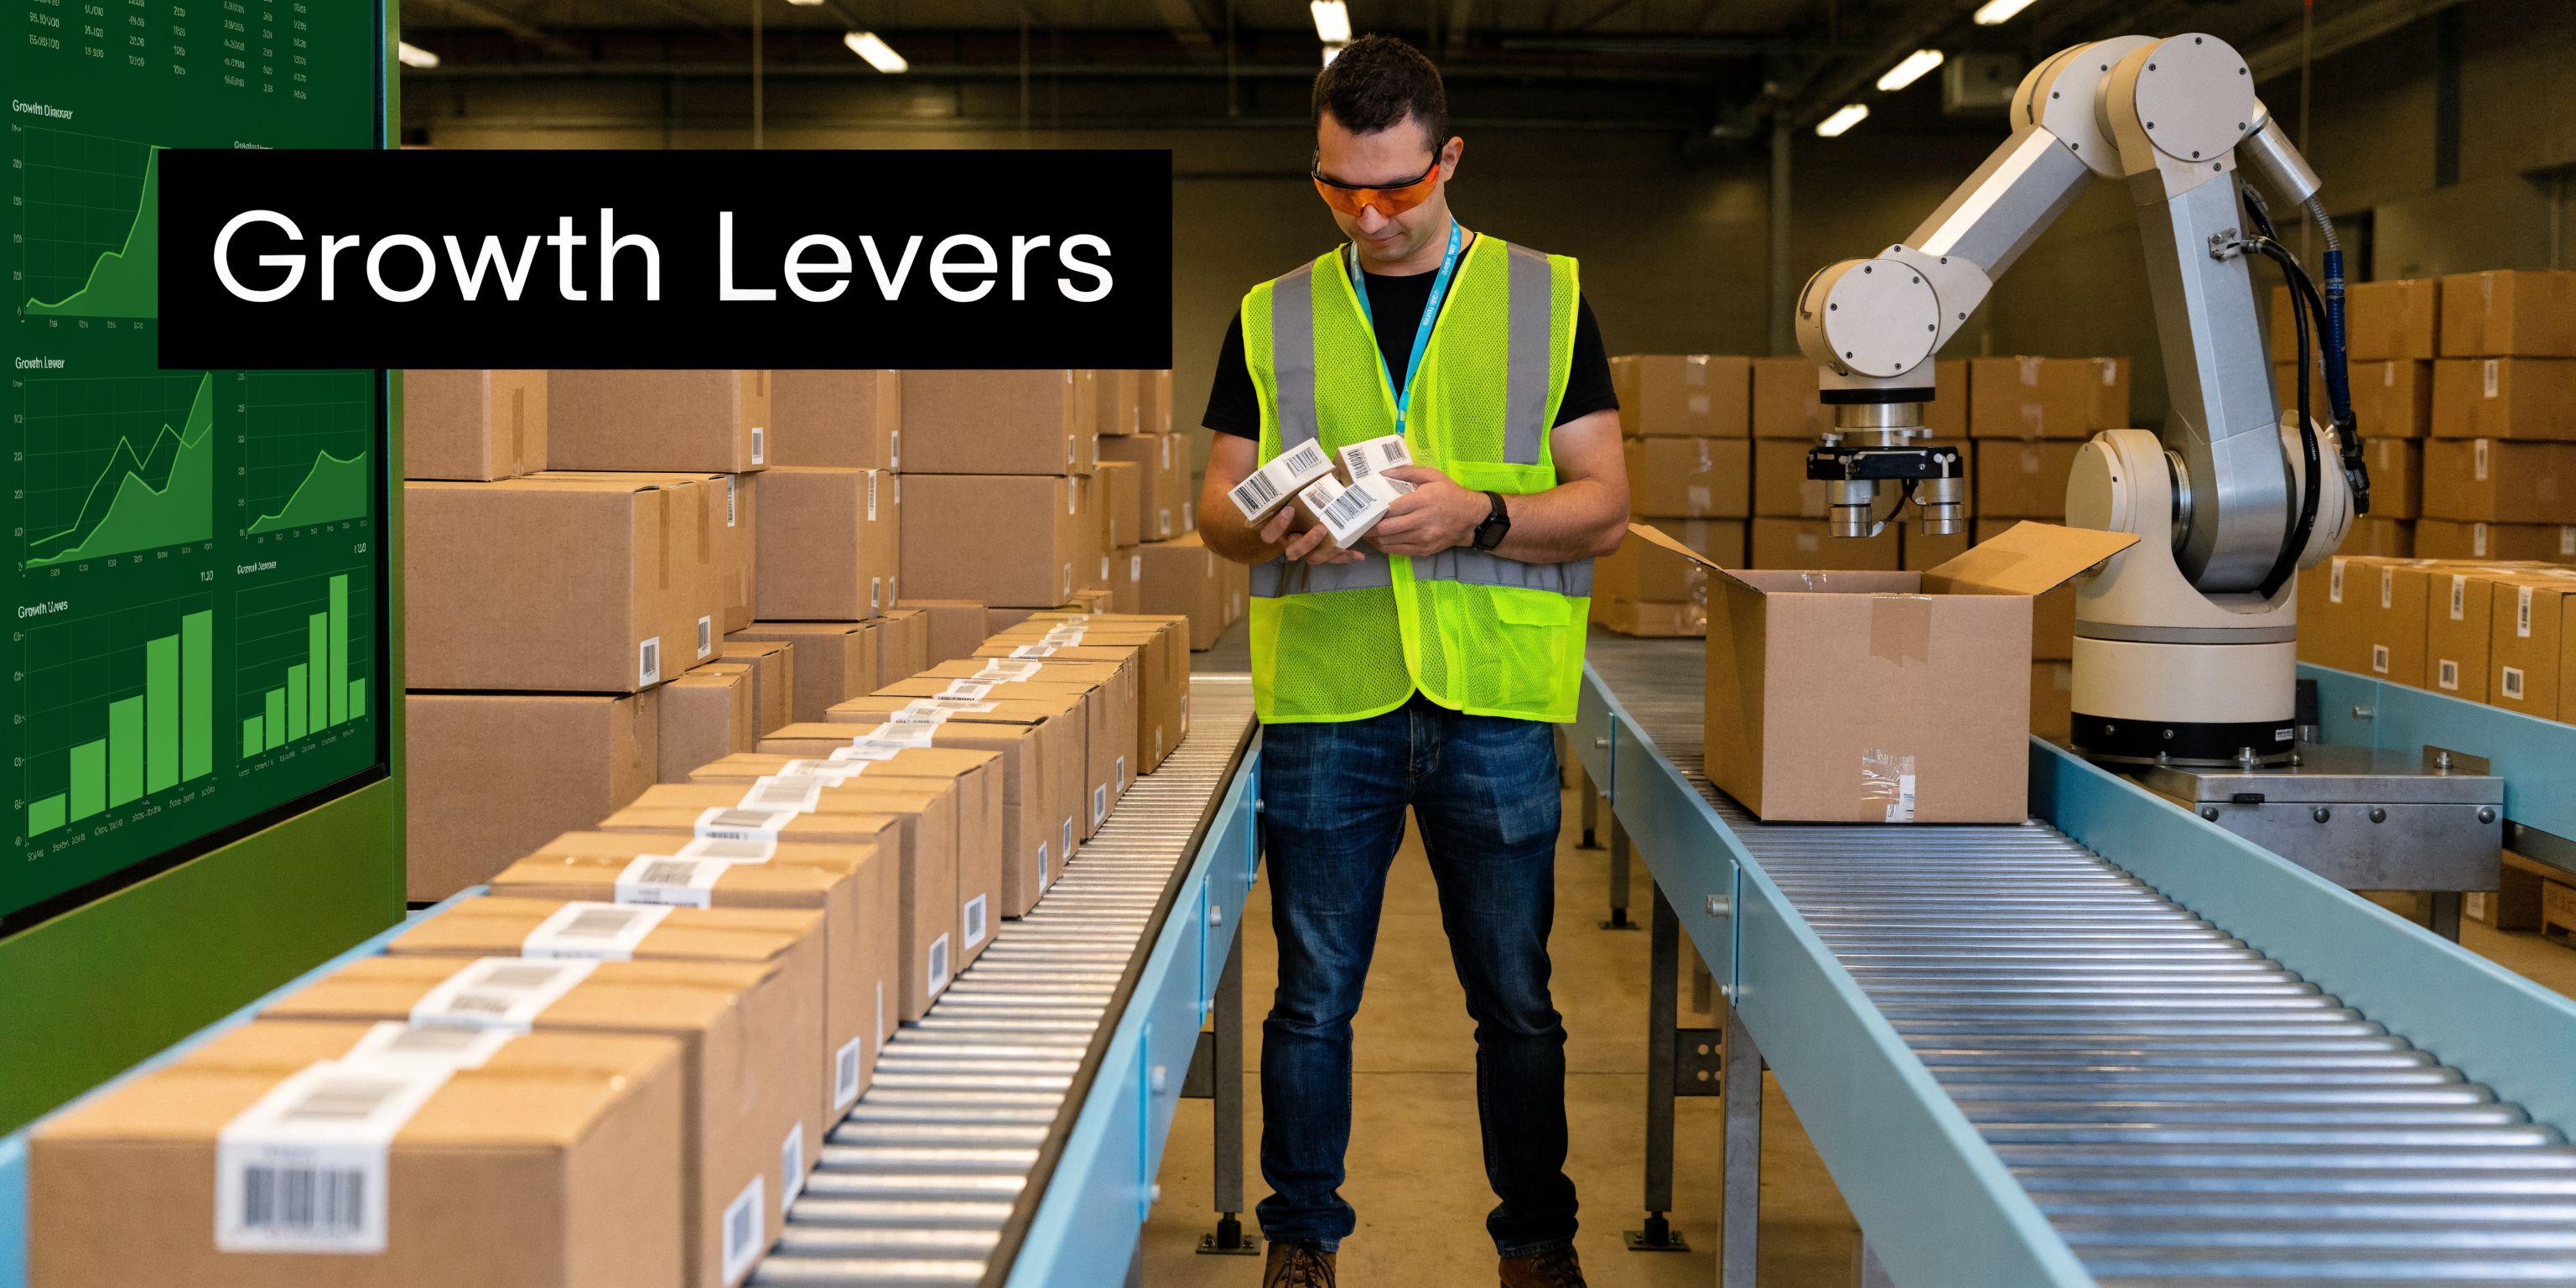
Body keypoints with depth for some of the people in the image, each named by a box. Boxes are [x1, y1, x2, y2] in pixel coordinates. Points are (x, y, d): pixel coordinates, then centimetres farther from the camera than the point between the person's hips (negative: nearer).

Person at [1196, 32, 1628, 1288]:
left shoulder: (1545, 297, 6)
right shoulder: (1273, 317, 10)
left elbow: (1603, 505, 2)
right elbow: (1217, 503, 10)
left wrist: (1477, 514, -16)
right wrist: (1275, 528, -13)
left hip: (1493, 704, -1)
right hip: (1323, 701, 1)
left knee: (1515, 998, 8)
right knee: (1313, 995, 8)